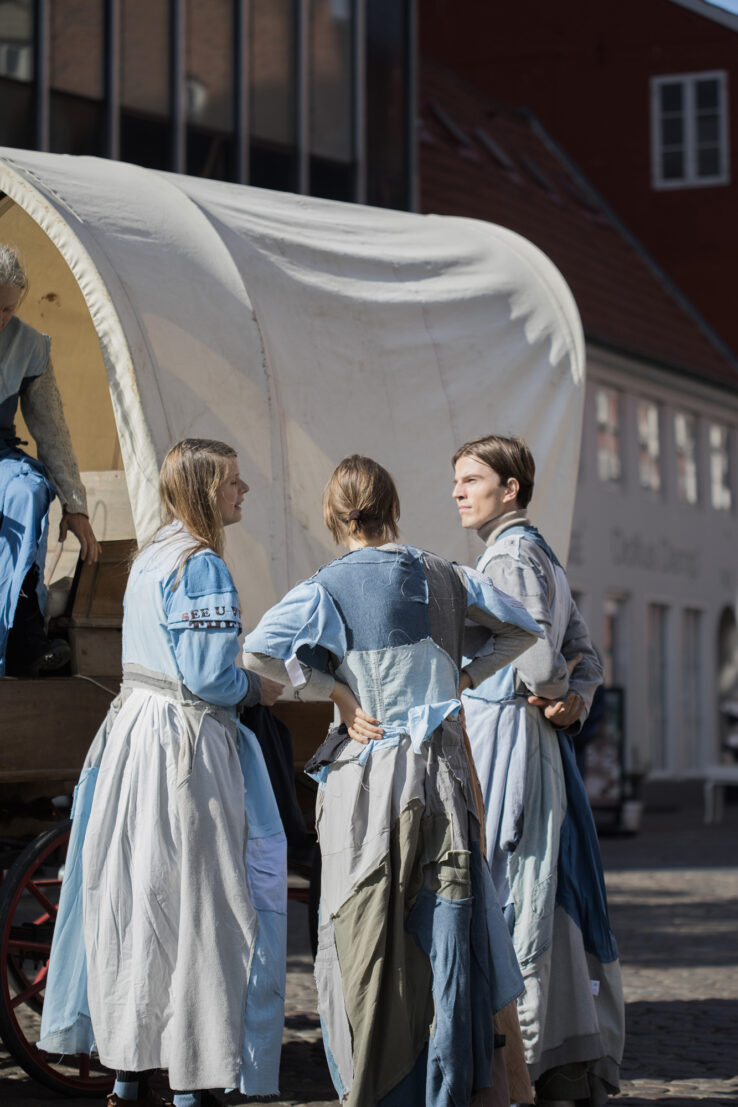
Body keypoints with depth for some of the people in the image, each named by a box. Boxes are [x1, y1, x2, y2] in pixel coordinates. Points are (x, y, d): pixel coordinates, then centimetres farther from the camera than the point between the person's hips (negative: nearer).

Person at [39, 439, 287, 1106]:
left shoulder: (152, 556, 14)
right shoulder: (201, 564, -15)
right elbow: (208, 675, -20)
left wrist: (240, 685, 16)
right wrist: (256, 689, -2)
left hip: (133, 729, 9)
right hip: (186, 747, -9)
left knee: (132, 902, 12)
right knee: (195, 907, -2)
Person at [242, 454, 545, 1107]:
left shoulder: (328, 588, -7)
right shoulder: (444, 577, 5)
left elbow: (258, 652, -21)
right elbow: (523, 630, 18)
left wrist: (334, 690, -10)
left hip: (368, 778, -3)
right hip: (442, 769, 3)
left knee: (367, 938, 6)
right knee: (443, 936, 8)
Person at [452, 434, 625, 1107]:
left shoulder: (510, 556, -12)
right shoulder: (539, 554, 18)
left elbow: (535, 655, -23)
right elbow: (585, 654, 16)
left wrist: (556, 689, -2)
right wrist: (575, 697, -2)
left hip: (501, 737, -10)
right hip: (539, 741, 10)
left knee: (502, 897, -7)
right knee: (547, 895, 10)